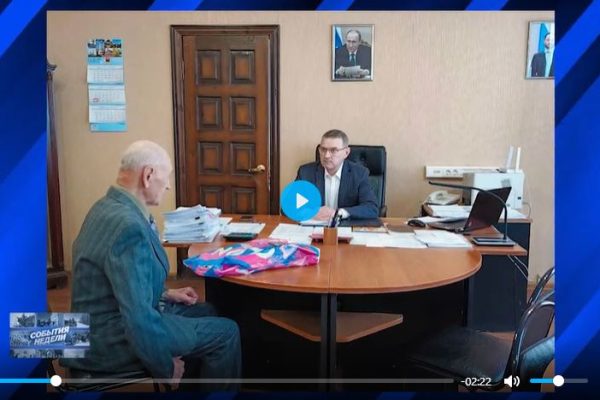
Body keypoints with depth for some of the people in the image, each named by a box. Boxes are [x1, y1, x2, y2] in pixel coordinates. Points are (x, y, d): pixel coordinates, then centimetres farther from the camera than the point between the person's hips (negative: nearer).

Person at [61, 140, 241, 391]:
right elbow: (139, 320, -31)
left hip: (113, 315, 10)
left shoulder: (109, 206, 3)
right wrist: (167, 369, -17)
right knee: (225, 332, -6)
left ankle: (193, 386, 34)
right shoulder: (129, 226, -30)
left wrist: (164, 294, 12)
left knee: (206, 312, 20)